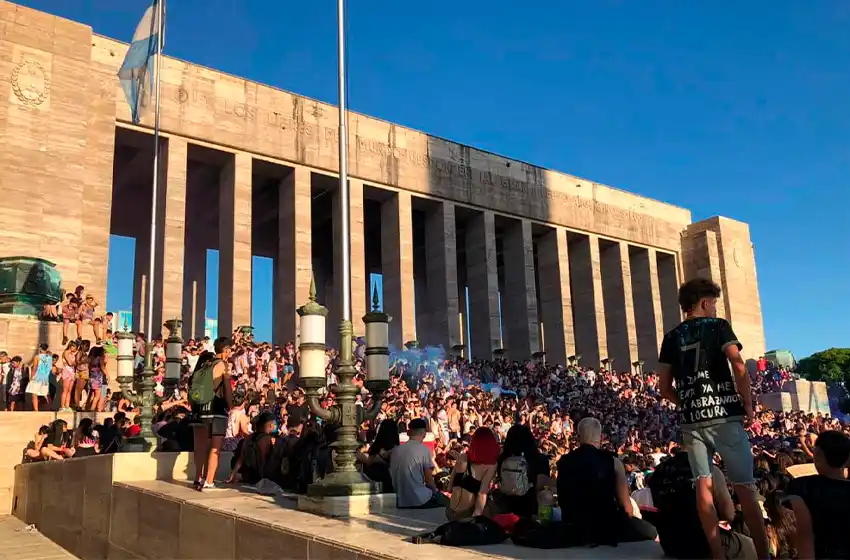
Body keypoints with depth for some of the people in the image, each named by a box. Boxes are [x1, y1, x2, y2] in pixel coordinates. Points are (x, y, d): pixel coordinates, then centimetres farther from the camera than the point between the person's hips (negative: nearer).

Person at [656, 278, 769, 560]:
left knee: (703, 486, 4)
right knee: (745, 487, 2)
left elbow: (664, 387, 10)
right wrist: (748, 406, -4)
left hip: (692, 421, 4)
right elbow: (739, 367, -13)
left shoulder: (672, 337, 12)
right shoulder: (718, 326, 1)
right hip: (725, 416, -4)